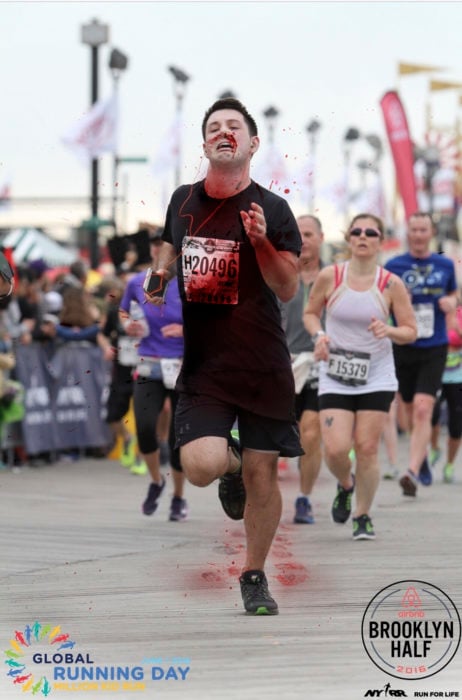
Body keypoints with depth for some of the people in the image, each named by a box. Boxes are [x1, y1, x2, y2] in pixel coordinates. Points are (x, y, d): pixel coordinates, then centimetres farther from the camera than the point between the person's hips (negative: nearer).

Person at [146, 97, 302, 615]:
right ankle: (230, 462, 20)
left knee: (262, 475, 2)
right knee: (201, 466, -18)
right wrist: (160, 276, 5)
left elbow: (288, 289, -6)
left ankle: (254, 577, 20)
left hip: (262, 363, -1)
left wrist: (261, 241, -22)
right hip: (201, 362, 1)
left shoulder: (271, 209, -3)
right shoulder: (183, 200, 7)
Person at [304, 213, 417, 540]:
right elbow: (310, 313, 10)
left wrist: (388, 331, -19)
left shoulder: (391, 285, -6)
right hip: (335, 377, 0)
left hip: (377, 378, 0)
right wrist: (319, 335, -10)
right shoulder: (330, 277, -5)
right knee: (335, 449, -10)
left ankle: (363, 517, 16)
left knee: (367, 449, -2)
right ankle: (345, 485, 25)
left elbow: (411, 331, 1)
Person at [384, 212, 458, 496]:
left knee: (423, 410, -17)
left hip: (434, 349, -1)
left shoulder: (446, 265, 5)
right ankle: (423, 457, 39)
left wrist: (452, 301, -3)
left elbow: (454, 294, 20)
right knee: (412, 412, 13)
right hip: (403, 348, 1)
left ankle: (413, 472, -24)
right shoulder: (394, 266, 1)